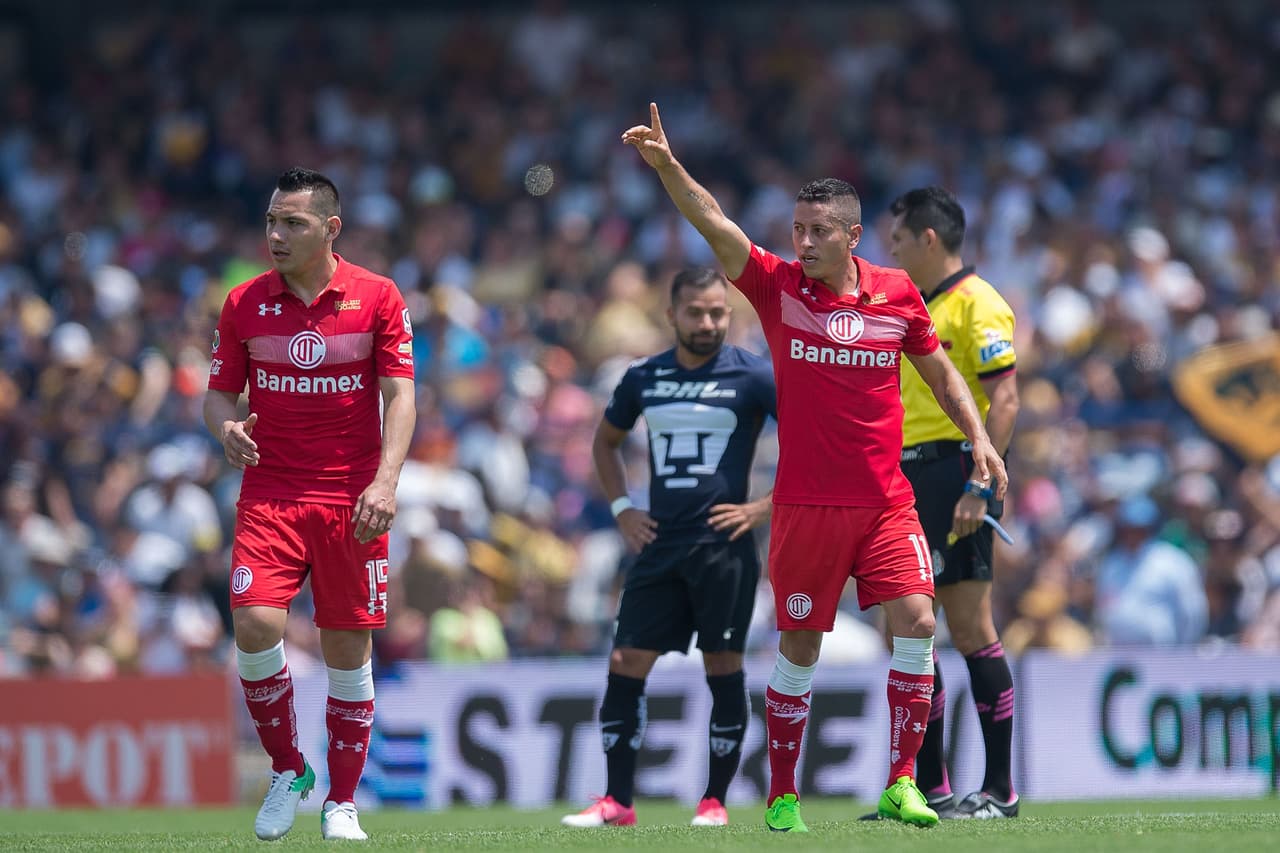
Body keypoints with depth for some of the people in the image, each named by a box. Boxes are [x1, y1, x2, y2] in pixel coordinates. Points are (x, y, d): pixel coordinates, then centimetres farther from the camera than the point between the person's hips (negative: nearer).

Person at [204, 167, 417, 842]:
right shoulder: (244, 303, 5)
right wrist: (226, 427, -13)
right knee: (255, 626, -17)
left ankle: (341, 801, 14)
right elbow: (219, 394, 11)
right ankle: (287, 770, 3)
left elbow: (399, 394, -3)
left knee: (348, 647, 1)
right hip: (269, 494, 1)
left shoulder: (377, 298, 0)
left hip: (351, 499, -1)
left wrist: (385, 479, -16)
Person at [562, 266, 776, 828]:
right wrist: (621, 507, 13)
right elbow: (606, 442, 27)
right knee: (625, 665, -1)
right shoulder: (643, 379, 10)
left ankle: (715, 801, 6)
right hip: (658, 546, 4)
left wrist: (765, 508, -8)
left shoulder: (754, 376, -3)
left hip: (723, 547, -4)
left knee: (723, 668, -2)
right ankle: (617, 803, 4)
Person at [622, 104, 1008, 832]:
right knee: (799, 648, 3)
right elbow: (713, 223, -14)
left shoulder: (897, 293, 2)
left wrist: (979, 438, 6)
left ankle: (901, 784, -4)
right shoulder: (778, 286, -3)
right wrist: (665, 163, -27)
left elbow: (939, 369, 15)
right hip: (806, 505, -1)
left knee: (917, 622, -12)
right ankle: (782, 797, 14)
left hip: (886, 499, 1)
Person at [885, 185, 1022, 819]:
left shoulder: (976, 303, -9)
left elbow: (1004, 399, -16)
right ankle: (928, 788, 13)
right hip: (908, 478, 9)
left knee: (969, 626, -9)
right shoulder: (914, 308, 19)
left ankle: (1000, 791, -7)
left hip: (954, 468, -9)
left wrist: (980, 487, -23)